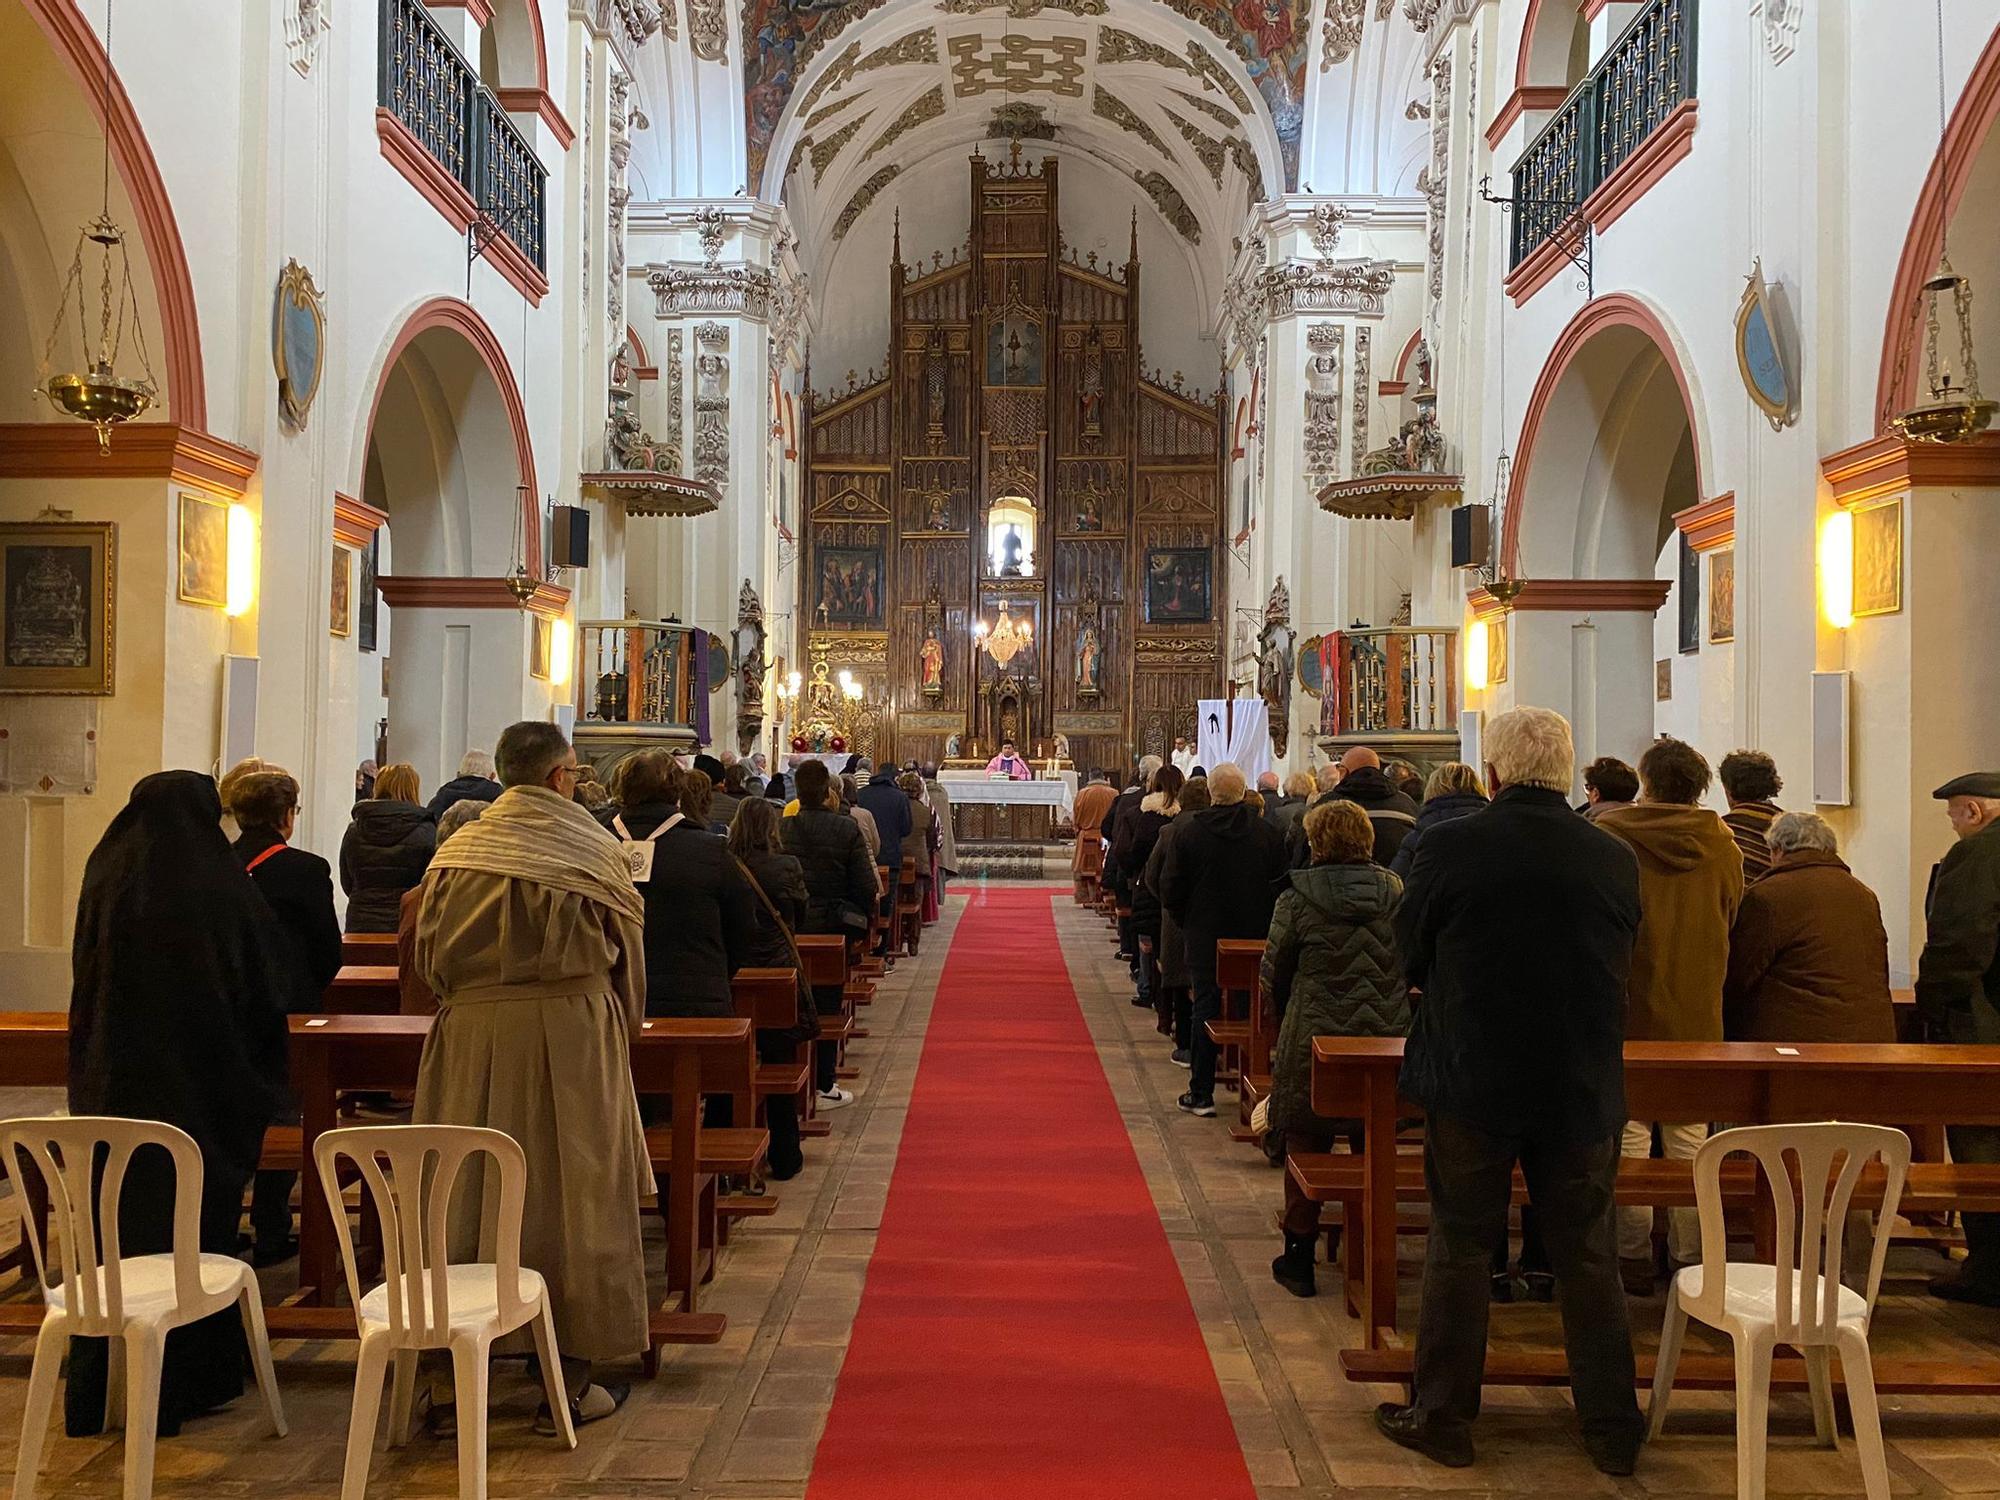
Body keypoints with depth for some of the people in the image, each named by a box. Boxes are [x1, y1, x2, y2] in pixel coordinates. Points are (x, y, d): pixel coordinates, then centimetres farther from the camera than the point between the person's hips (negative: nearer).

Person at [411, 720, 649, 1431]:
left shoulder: (458, 851, 2)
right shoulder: (594, 852, -5)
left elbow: (429, 957, 8)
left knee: (467, 1194, 9)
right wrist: (618, 1030, 17)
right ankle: (571, 1382, 11)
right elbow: (626, 956, 2)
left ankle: (446, 1379, 14)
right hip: (573, 1034, -2)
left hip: (471, 1037, 3)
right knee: (574, 1197, 5)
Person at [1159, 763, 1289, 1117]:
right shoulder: (1268, 834, -5)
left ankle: (1201, 1093, 7)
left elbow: (1170, 892, -5)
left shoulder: (1189, 835, -8)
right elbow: (1282, 886, -1)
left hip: (1205, 940, -1)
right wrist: (1266, 924, 12)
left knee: (1205, 1010, 5)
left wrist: (1188, 923, 11)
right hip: (1256, 941, 1)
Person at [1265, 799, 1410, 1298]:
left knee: (1306, 1146, 10)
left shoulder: (1298, 897, -8)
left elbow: (1274, 975, -1)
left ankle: (1300, 1256, 17)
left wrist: (1287, 1019, 18)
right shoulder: (1397, 893, 0)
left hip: (1315, 1040, -3)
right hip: (1387, 1038, 3)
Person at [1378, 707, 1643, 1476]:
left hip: (1471, 1082, -2)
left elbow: (1410, 960, -3)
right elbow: (1619, 968, 7)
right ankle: (1613, 1429, 24)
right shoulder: (1615, 858, -6)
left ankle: (1441, 1417, 20)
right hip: (1585, 1092, 2)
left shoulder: (1449, 846, -13)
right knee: (1588, 1257, 15)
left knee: (1458, 1248, 11)